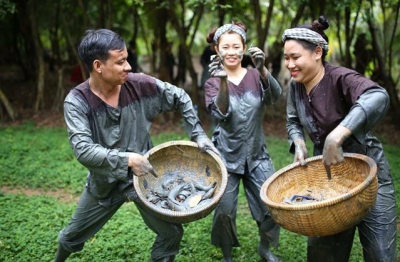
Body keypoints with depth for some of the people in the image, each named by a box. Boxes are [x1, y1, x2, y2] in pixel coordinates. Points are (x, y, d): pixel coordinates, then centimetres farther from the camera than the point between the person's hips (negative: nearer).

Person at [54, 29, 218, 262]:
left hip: (144, 177, 1)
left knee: (172, 232, 2)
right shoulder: (77, 101, -21)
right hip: (104, 182, 0)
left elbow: (180, 98, -3)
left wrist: (198, 134, -9)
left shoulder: (139, 85, -17)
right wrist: (127, 159, -36)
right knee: (73, 235, 19)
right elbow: (83, 150, -30)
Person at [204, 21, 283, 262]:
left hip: (257, 155, 1)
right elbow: (221, 113, -20)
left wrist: (262, 69, -38)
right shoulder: (213, 83, -2)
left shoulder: (255, 76, 0)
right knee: (225, 210, -2)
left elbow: (275, 96, -20)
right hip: (226, 156, -1)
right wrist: (222, 82, -36)